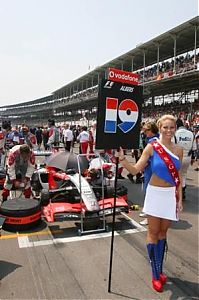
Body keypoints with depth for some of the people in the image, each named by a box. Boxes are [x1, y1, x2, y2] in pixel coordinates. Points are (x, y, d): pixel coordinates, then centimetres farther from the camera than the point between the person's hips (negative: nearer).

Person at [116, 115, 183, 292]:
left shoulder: (178, 150, 2)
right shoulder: (152, 147, -9)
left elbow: (178, 177, 5)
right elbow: (135, 170, -10)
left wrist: (180, 199, 2)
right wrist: (122, 159, -26)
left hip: (171, 195, 3)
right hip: (155, 193, -3)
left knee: (163, 231, 16)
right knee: (153, 232, 6)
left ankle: (160, 269, 31)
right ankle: (155, 274, 18)